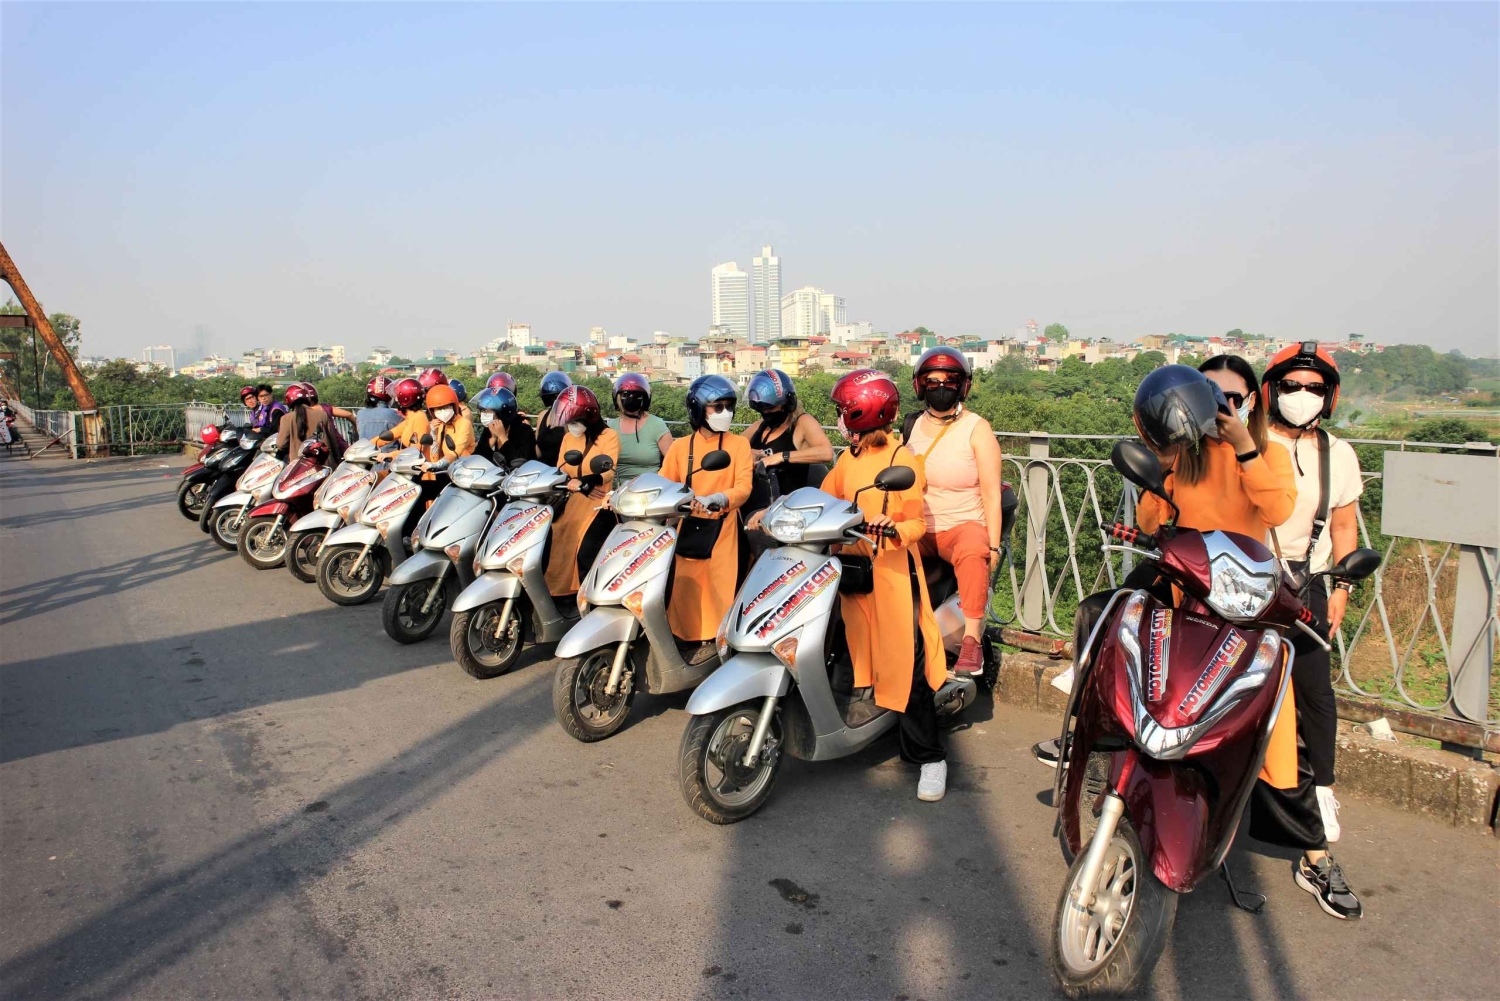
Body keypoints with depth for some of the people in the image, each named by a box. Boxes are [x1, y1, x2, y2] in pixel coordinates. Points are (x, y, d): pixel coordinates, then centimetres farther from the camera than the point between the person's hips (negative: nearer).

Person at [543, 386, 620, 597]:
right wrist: (575, 484, -16)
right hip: (572, 503, 7)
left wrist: (585, 481, -39)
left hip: (598, 505, -6)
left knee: (586, 555, -16)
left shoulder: (608, 436, -7)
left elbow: (608, 472, -20)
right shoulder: (568, 438, 13)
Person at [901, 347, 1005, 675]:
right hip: (916, 528, 4)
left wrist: (994, 546, -13)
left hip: (964, 526, -4)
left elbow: (991, 493, -6)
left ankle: (972, 640, -31)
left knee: (972, 553, -37)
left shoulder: (977, 429, -3)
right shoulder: (911, 426, 9)